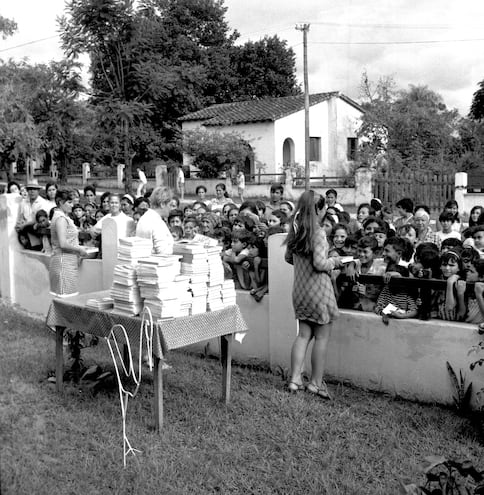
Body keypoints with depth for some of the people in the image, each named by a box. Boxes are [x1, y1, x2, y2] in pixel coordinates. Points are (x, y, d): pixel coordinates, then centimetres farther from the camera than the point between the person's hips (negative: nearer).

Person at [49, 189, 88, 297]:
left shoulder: (63, 217, 16)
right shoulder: (61, 218, -14)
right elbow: (63, 244, -21)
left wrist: (78, 249, 14)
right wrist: (80, 249, -11)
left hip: (68, 262, 10)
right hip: (64, 262, -10)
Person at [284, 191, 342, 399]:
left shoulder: (295, 231, 4)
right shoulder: (318, 233, -18)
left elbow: (288, 258, 13)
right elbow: (320, 264, -22)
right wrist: (335, 261, -4)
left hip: (299, 289, 7)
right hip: (318, 290, -7)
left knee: (303, 334, 14)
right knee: (321, 337, 6)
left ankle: (295, 379, 14)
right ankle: (316, 382, 12)